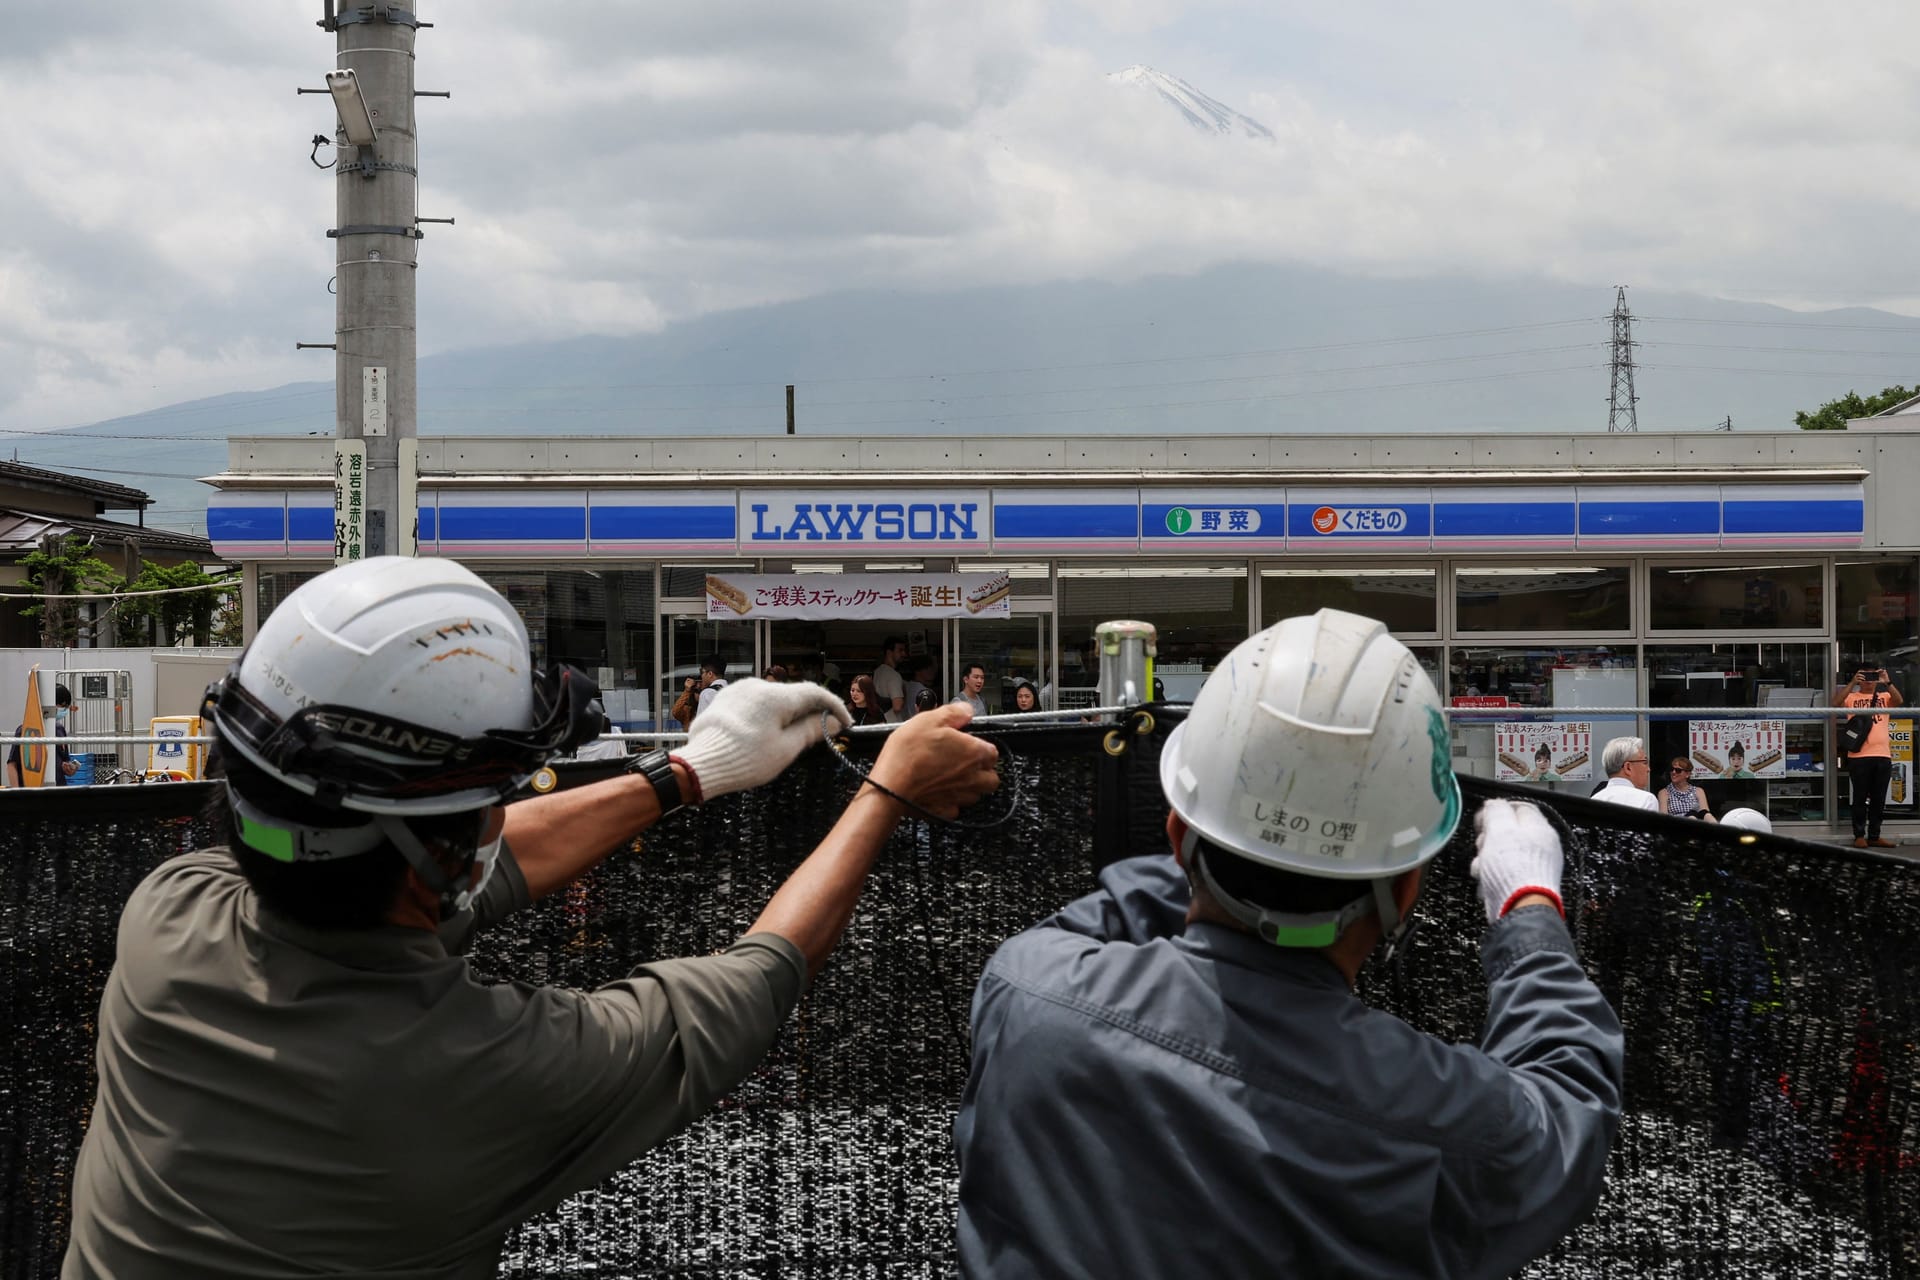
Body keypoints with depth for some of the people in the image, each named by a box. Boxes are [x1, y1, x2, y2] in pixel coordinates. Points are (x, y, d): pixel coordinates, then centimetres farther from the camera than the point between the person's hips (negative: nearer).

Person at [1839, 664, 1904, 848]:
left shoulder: (1885, 697, 12)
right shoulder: (1851, 697, 6)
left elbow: (1899, 701, -8)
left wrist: (1887, 683, -21)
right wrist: (1852, 683, -21)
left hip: (1882, 755, 3)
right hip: (1858, 756, -3)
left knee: (1879, 799, 7)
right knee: (1860, 798, 2)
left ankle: (1874, 836, 14)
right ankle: (1859, 835, 7)